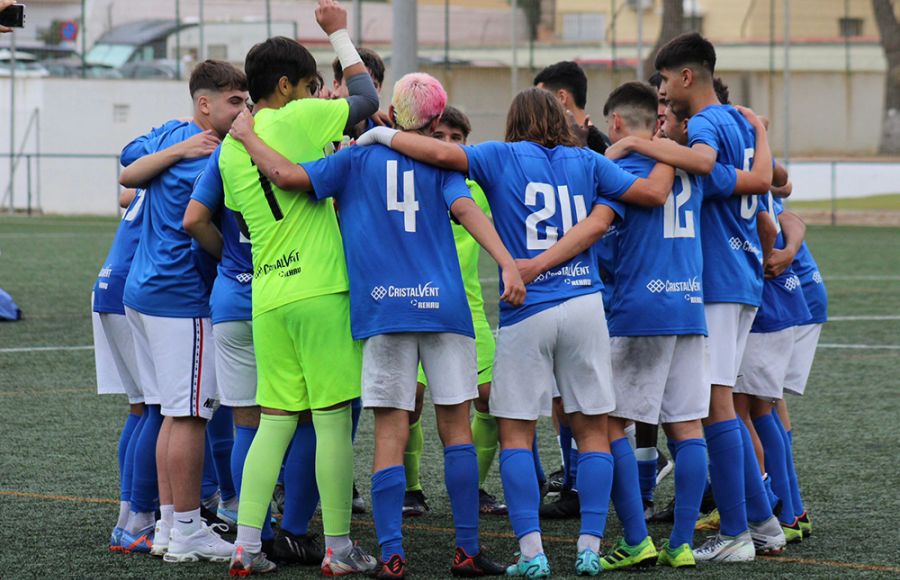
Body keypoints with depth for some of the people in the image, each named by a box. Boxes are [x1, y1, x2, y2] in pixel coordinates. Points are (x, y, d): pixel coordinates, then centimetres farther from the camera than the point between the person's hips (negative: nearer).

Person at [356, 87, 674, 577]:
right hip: (584, 305, 2)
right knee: (591, 427, 8)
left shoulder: (503, 158, 3)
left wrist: (382, 135, 2)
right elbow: (653, 190, 11)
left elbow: (442, 153, -11)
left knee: (515, 431, 2)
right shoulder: (588, 163, 10)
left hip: (527, 312, -2)